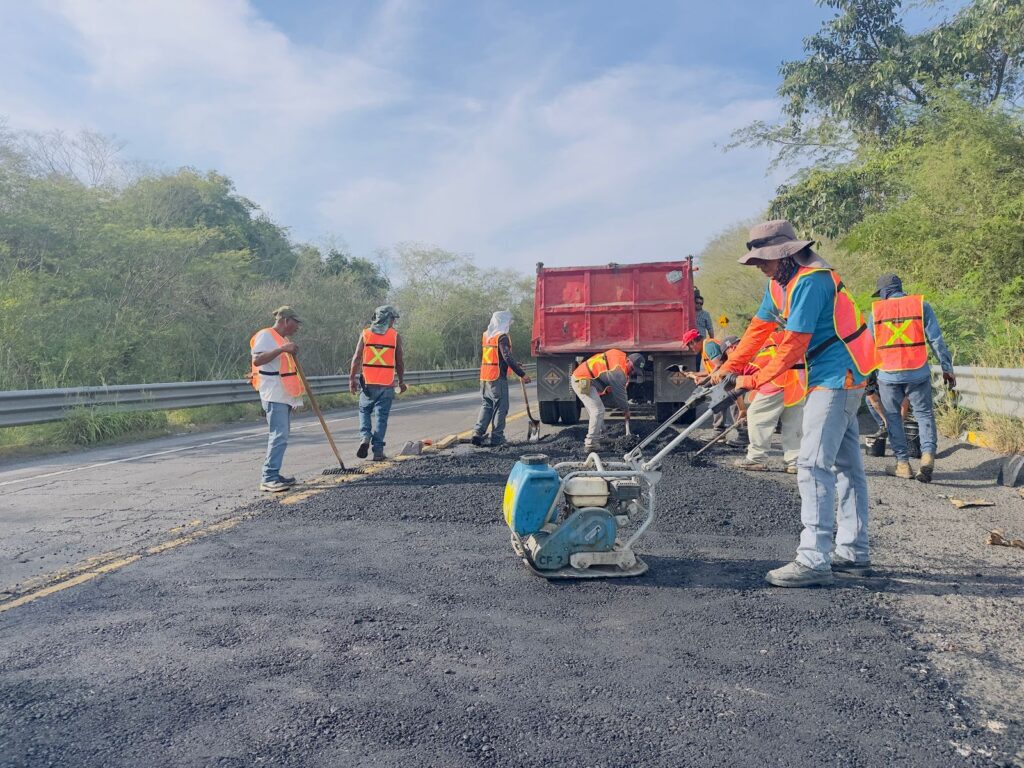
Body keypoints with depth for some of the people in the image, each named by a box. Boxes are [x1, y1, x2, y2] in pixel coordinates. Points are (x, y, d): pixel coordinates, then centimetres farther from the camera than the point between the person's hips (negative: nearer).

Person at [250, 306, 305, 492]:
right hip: (274, 395, -10)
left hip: (285, 395, 10)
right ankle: (268, 478, -13)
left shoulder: (283, 339, 21)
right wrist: (282, 349, -27)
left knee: (280, 435, 11)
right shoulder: (266, 335, -9)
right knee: (279, 436, -15)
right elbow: (257, 360, -24)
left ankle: (272, 475, 17)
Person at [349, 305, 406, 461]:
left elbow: (357, 358, -2)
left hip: (368, 383, 1)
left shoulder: (365, 334, 3)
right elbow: (399, 363, 3)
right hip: (387, 384, -1)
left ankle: (365, 437, -3)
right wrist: (401, 382, 15)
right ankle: (378, 451, 4)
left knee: (364, 411, 19)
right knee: (381, 416, 5)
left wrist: (352, 379, 3)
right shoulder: (395, 336, 1)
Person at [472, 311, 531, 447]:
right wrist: (522, 374, -18)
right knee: (500, 407, 2)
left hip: (484, 377, 8)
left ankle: (478, 433, 3)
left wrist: (515, 364, 26)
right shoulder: (502, 337, -12)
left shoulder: (486, 336, 14)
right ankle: (497, 438, 4)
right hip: (498, 378, -8)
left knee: (487, 405, 14)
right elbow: (508, 358, -20)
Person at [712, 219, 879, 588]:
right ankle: (853, 552, 24)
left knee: (813, 464, -13)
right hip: (839, 378, 11)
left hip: (838, 376, -11)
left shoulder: (810, 281, -20)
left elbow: (793, 343, -22)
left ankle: (813, 560, -11)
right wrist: (729, 367, 13)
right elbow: (759, 327, 17)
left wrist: (755, 380, -14)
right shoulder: (779, 283, 11)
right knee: (846, 464, 14)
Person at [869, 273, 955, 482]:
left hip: (888, 374, 0)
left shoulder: (876, 310, 5)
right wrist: (947, 368, 4)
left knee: (893, 416, 11)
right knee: (924, 414, 9)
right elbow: (936, 339, 0)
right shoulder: (921, 304, 4)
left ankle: (903, 463, 8)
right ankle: (928, 454, -12)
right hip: (918, 373, 0)